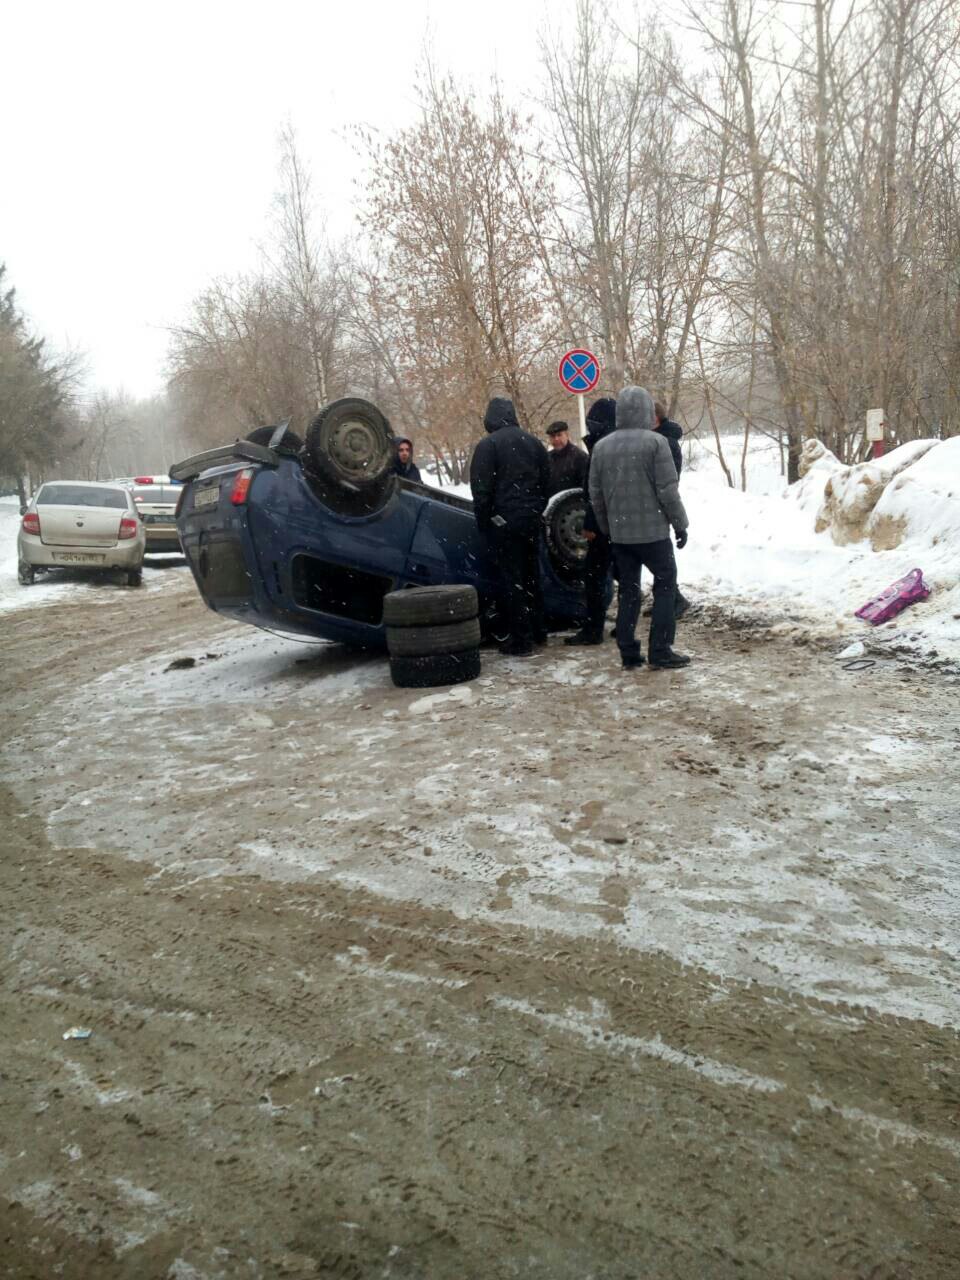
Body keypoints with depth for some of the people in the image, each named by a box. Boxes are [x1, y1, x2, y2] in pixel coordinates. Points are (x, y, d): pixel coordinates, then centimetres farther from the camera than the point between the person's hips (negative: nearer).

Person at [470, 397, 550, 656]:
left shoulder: (488, 445, -10)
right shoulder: (532, 442, 9)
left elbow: (481, 489, -11)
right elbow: (545, 481, 15)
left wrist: (483, 521, 0)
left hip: (504, 521, -6)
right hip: (531, 519, 6)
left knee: (512, 579, -2)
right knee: (531, 575, 16)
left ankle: (521, 640, -1)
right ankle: (538, 631, 24)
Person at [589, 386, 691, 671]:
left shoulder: (602, 446, 6)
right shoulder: (655, 441, -10)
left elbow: (595, 494, 8)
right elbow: (667, 489, -12)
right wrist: (680, 524, -2)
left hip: (619, 532, 5)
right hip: (652, 530, -5)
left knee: (628, 590, 11)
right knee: (665, 585, 5)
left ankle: (628, 653, 10)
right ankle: (660, 651, 0)